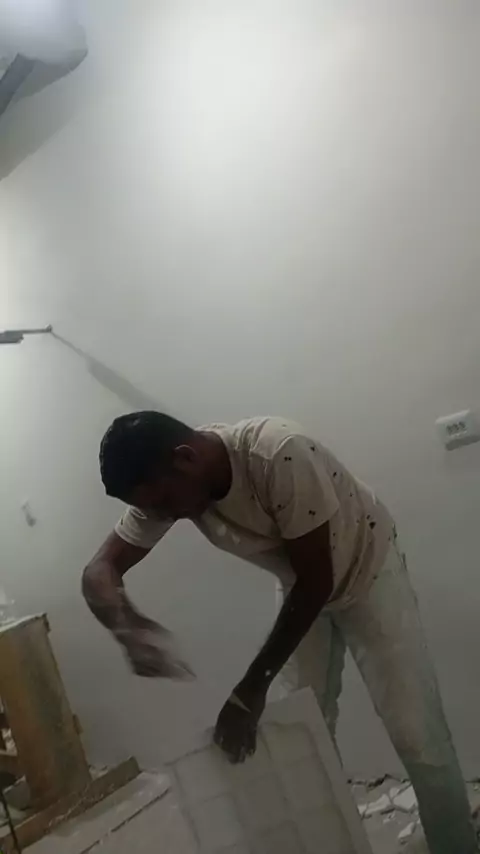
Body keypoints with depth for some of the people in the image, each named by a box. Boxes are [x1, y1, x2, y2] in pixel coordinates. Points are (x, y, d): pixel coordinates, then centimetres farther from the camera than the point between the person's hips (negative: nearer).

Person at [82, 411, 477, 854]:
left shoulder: (281, 455, -40)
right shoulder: (162, 484, -21)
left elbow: (317, 580, -32)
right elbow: (99, 571, -18)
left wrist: (253, 687, -31)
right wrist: (130, 627, -40)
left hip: (366, 572, -5)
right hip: (302, 587, 5)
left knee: (416, 735, -4)